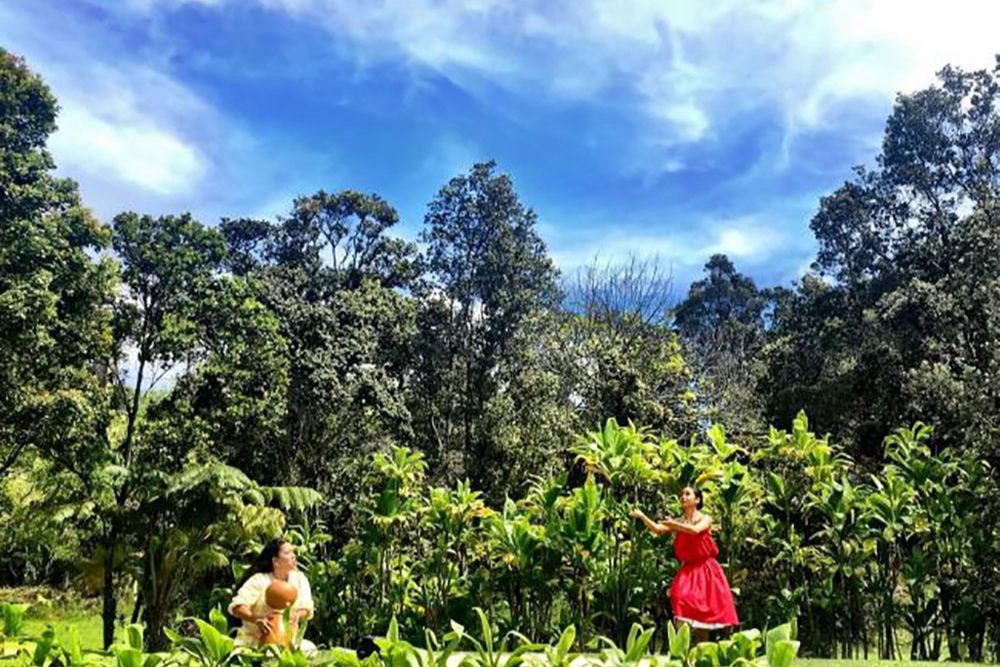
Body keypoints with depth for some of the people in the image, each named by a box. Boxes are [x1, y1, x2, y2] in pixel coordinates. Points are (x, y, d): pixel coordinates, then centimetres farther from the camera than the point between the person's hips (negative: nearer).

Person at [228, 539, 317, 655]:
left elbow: (307, 608, 1)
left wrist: (297, 615, -23)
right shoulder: (259, 580, -9)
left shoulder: (299, 579, 5)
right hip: (254, 639, -3)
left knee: (309, 648, -25)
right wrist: (256, 619, -36)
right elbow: (236, 606, -19)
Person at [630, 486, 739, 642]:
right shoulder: (677, 522, 6)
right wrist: (641, 516, -23)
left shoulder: (705, 519, -1)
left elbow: (695, 530, -23)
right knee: (682, 600, -19)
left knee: (704, 611, 2)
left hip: (705, 570, -2)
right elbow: (657, 529, -10)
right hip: (688, 570, 2)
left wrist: (674, 525, -21)